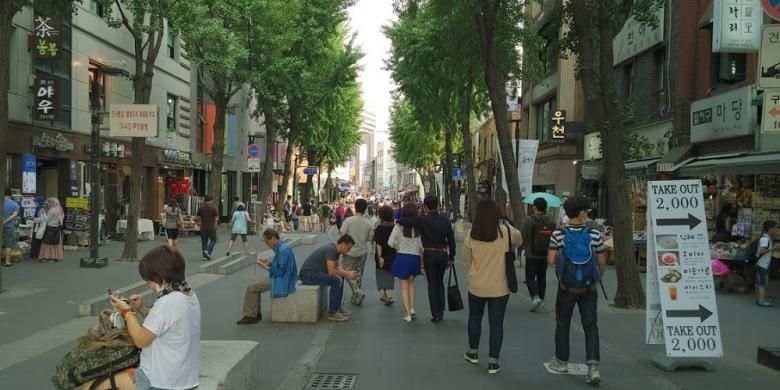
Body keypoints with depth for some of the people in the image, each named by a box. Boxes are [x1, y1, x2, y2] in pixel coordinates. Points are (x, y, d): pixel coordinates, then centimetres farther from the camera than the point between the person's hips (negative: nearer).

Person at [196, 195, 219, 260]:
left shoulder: (200, 208, 3)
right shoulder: (214, 208, -8)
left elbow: (198, 218, 6)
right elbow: (216, 219, -7)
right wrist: (215, 227, 3)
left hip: (203, 228, 3)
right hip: (211, 228, -3)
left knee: (204, 241, 10)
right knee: (213, 240, 11)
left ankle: (205, 256, 8)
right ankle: (208, 251, -10)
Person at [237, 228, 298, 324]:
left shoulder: (282, 250, -24)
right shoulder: (280, 247, 8)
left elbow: (280, 271, -23)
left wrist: (266, 267, -13)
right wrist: (269, 263, 5)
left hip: (282, 280, -11)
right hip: (282, 278, 11)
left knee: (251, 288, -10)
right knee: (255, 285, 17)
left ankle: (250, 316, 2)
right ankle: (256, 313, 19)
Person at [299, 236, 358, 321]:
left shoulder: (336, 250, 8)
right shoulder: (331, 250, -22)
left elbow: (336, 267, 19)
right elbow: (331, 272, -24)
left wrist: (348, 272, 3)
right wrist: (347, 274, -13)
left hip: (314, 272, 11)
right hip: (307, 274, -11)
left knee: (340, 278, 13)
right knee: (336, 280, -23)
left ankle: (337, 307, 18)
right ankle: (332, 313, -14)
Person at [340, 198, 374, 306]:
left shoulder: (348, 220, -13)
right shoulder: (368, 223, -4)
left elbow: (342, 234, -16)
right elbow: (370, 238, 0)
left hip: (350, 251, -3)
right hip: (362, 252, 3)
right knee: (359, 275, 14)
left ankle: (358, 292, -13)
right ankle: (356, 299, 19)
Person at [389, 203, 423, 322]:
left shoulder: (399, 226, -12)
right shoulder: (419, 227, -9)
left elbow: (390, 243, -12)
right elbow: (422, 246, -6)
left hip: (402, 257, -2)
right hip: (415, 257, 2)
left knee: (404, 286, 9)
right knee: (411, 282, 23)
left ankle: (407, 313, 8)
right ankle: (412, 308, 16)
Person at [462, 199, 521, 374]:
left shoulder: (471, 235, -10)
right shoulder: (506, 231, -13)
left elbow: (467, 261, 3)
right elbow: (519, 241, 9)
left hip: (476, 286, 1)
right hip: (499, 287, -1)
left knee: (475, 318, 21)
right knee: (496, 323, 7)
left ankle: (473, 353, 36)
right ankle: (493, 362, 11)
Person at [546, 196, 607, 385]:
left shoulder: (558, 234, -10)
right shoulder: (594, 234, -9)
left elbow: (551, 260, -10)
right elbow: (602, 262, -2)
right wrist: (597, 277, 16)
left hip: (566, 287, 0)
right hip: (589, 288, 0)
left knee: (562, 324, 15)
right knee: (591, 326, 5)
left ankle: (561, 362, 28)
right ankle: (593, 367, -6)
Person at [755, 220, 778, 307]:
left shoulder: (767, 238, 14)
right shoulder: (765, 239, -17)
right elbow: (761, 251, -28)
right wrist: (772, 248, -27)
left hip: (761, 264, 10)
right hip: (762, 264, -10)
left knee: (759, 282, 13)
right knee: (763, 283, -10)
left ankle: (758, 298, 18)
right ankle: (762, 300, -12)